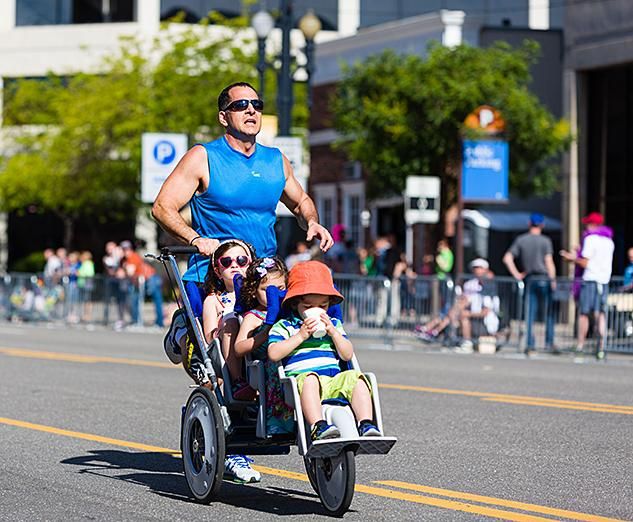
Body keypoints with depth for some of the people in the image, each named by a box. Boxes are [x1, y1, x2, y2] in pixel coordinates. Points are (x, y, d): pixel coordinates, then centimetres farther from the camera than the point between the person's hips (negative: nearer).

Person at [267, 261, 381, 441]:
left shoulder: (333, 324, 25)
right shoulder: (284, 326, 12)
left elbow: (347, 355, 16)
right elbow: (273, 354, -5)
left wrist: (333, 333, 2)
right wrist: (301, 335, -5)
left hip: (333, 382, 4)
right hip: (301, 379, -4)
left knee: (356, 378, -24)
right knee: (310, 379, -39)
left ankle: (366, 425, -34)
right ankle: (318, 427, -54)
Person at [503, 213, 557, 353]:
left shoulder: (520, 240, 6)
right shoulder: (545, 241, -4)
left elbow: (507, 258, 2)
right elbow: (549, 261, -10)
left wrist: (516, 274, 6)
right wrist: (553, 280, -3)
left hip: (530, 279, 3)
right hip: (544, 278, -3)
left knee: (530, 313, 7)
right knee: (549, 312, 5)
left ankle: (529, 343, 4)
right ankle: (549, 343, 0)